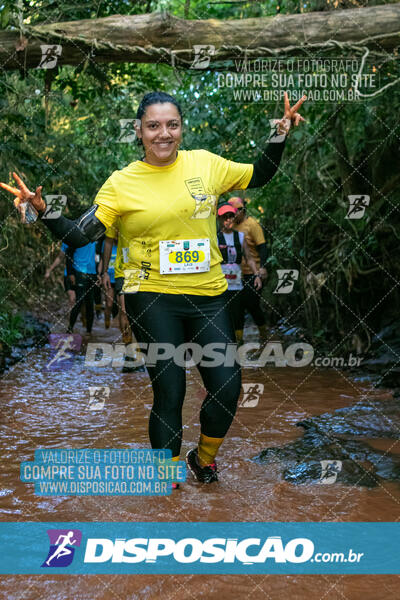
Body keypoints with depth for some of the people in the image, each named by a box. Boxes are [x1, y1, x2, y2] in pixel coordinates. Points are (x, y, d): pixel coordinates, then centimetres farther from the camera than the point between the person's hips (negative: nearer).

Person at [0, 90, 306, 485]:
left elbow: (258, 177, 19)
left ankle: (204, 457, 32)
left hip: (208, 296, 3)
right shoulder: (122, 182, -2)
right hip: (152, 298, -2)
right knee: (169, 394, -1)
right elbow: (79, 235, -6)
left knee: (227, 388, 2)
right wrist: (42, 209, -21)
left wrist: (280, 135, 9)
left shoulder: (206, 163, 5)